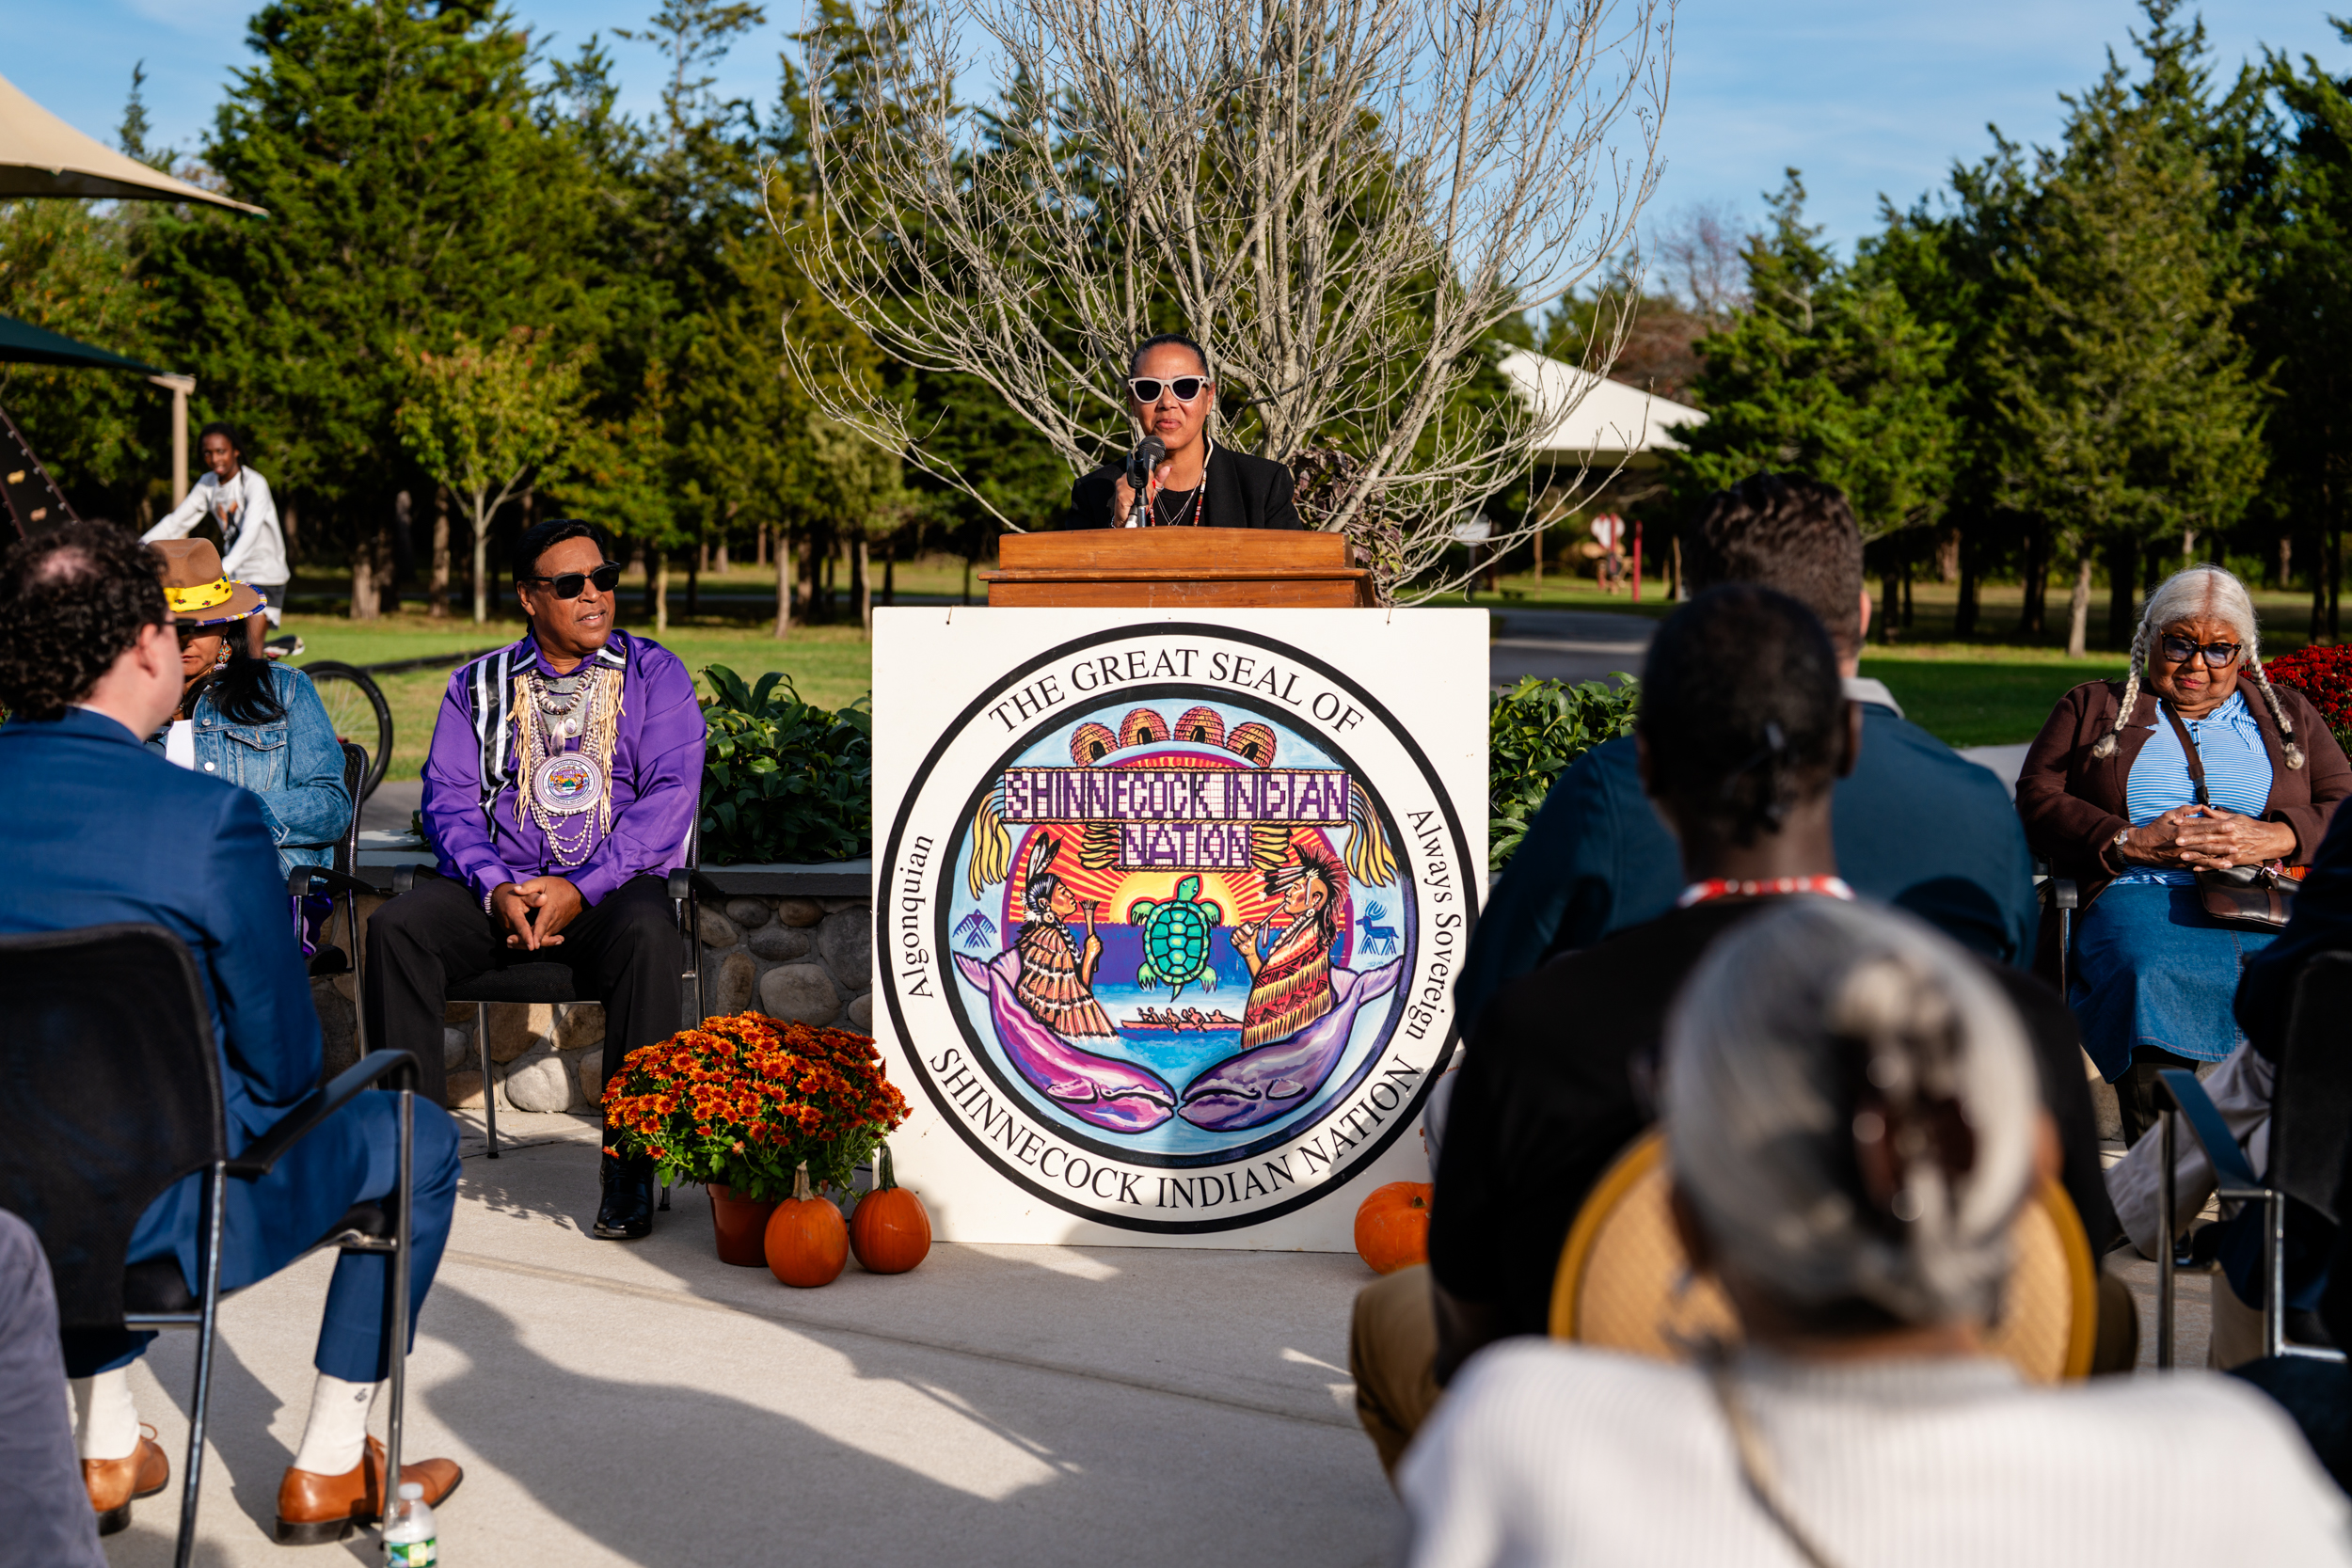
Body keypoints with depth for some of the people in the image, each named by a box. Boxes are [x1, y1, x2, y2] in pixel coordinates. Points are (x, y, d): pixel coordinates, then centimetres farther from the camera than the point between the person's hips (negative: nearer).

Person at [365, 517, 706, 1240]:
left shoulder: (654, 674, 8)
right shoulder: (479, 684, 16)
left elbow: (669, 793, -4)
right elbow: (449, 797, 6)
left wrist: (580, 889, -16)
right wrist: (496, 890, -14)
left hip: (611, 886, -2)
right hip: (497, 884, 3)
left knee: (648, 936, -36)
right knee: (396, 928, -25)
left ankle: (629, 1165, -28)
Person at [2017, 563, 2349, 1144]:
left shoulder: (2289, 714, 28)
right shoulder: (2091, 708, 24)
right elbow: (2035, 802, 10)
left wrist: (2274, 838, -7)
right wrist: (2132, 842, -6)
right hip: (2140, 894, -1)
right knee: (2152, 977, -38)